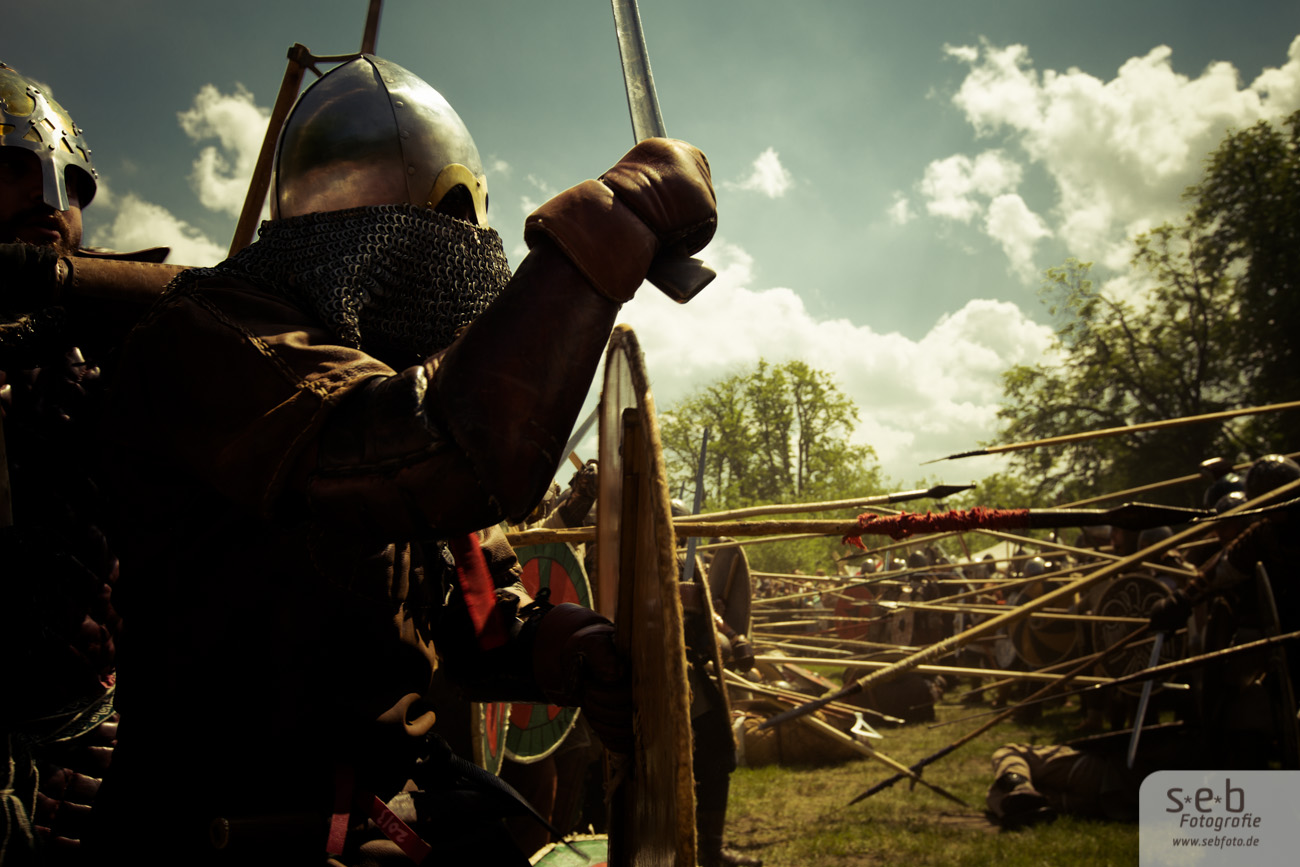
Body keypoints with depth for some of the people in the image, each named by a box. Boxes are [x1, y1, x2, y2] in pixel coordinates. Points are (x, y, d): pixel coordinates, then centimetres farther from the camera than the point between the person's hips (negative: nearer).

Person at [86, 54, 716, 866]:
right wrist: (611, 220, -29)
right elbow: (442, 459, -34)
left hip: (409, 796, 8)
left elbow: (480, 620, 15)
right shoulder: (205, 342, -15)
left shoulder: (410, 372, 12)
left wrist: (558, 645, -7)